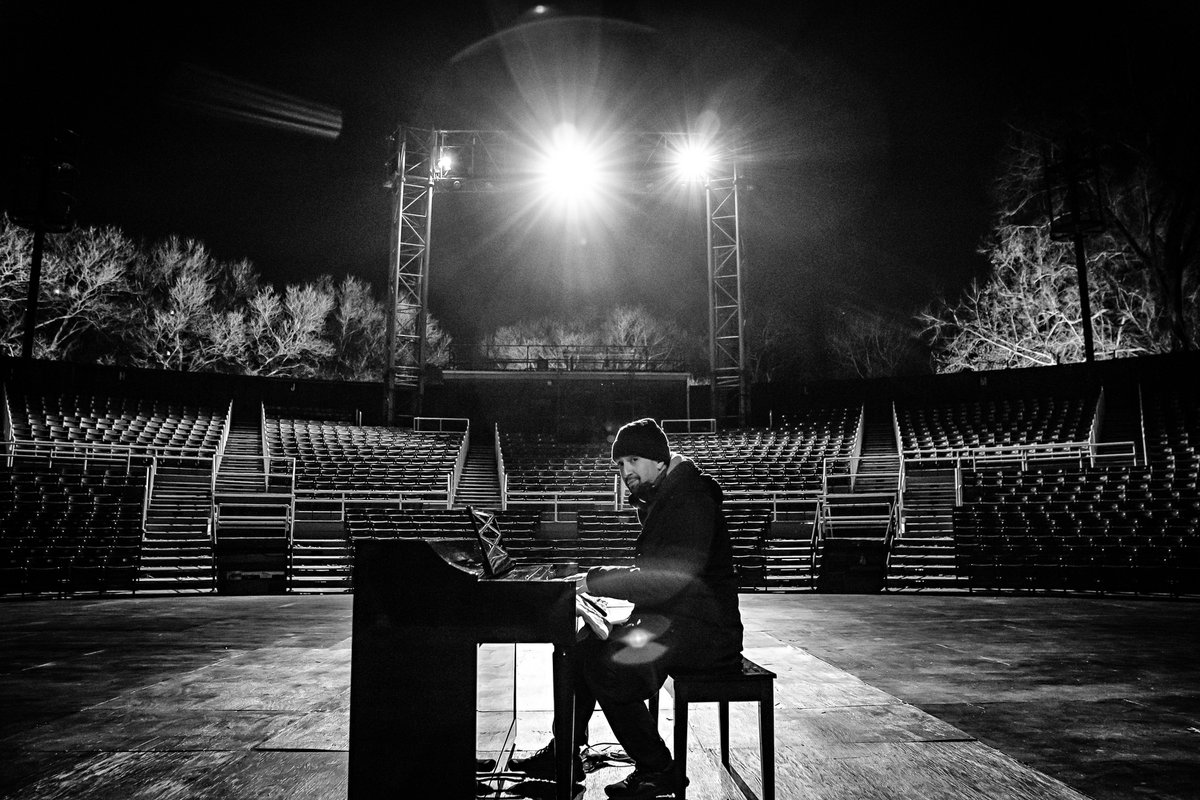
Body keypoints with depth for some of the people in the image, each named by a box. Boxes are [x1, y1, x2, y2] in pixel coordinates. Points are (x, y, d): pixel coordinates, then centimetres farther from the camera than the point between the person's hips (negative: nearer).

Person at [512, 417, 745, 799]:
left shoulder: (690, 499, -17)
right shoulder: (660, 500, 15)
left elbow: (669, 579, -26)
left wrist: (597, 580, -22)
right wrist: (600, 578, 3)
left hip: (702, 629, -10)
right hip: (667, 620, 10)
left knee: (608, 665, -26)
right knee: (581, 648, 5)